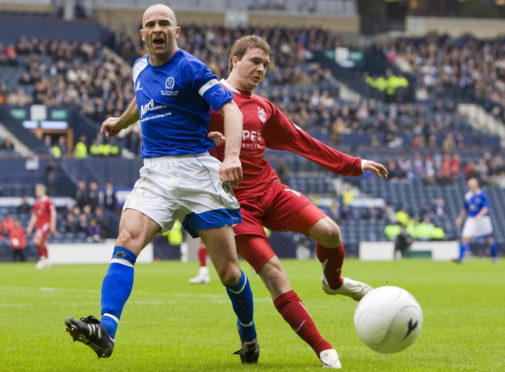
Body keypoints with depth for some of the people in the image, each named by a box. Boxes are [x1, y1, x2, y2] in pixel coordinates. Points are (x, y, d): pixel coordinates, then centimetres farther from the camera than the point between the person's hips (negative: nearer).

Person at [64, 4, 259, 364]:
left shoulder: (190, 68, -6)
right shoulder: (140, 68, 14)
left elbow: (230, 108, -16)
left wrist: (232, 155, -32)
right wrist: (120, 122, 54)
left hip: (196, 170, -5)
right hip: (154, 173, 5)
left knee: (228, 270, -2)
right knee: (126, 242, -21)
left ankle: (250, 339, 23)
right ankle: (105, 330, -34)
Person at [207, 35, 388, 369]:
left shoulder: (263, 109, 15)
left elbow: (302, 142, 20)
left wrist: (354, 165, 19)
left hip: (271, 190, 5)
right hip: (236, 201, -5)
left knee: (329, 231, -16)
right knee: (273, 272, -14)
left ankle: (334, 282, 18)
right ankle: (323, 350, -10)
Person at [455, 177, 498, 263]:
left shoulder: (482, 194, -14)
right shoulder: (468, 195, 4)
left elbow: (486, 207, -22)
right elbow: (465, 208, 18)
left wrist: (480, 215, -38)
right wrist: (460, 218, 18)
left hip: (483, 219, -4)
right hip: (471, 220, 4)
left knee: (489, 240, 12)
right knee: (465, 239, -11)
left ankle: (495, 256, 33)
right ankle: (460, 258, -13)